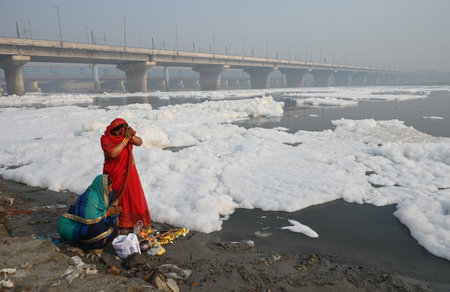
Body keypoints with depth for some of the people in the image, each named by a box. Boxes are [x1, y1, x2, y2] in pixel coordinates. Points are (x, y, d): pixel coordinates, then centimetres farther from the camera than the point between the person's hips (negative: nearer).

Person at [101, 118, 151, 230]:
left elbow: (140, 142, -7)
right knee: (116, 199, 7)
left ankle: (137, 220, 26)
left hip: (129, 171, 5)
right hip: (114, 174, -4)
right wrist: (125, 139, -31)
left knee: (134, 194, 11)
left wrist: (132, 136, -27)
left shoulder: (126, 133, -5)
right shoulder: (105, 139, -18)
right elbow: (113, 153, -32)